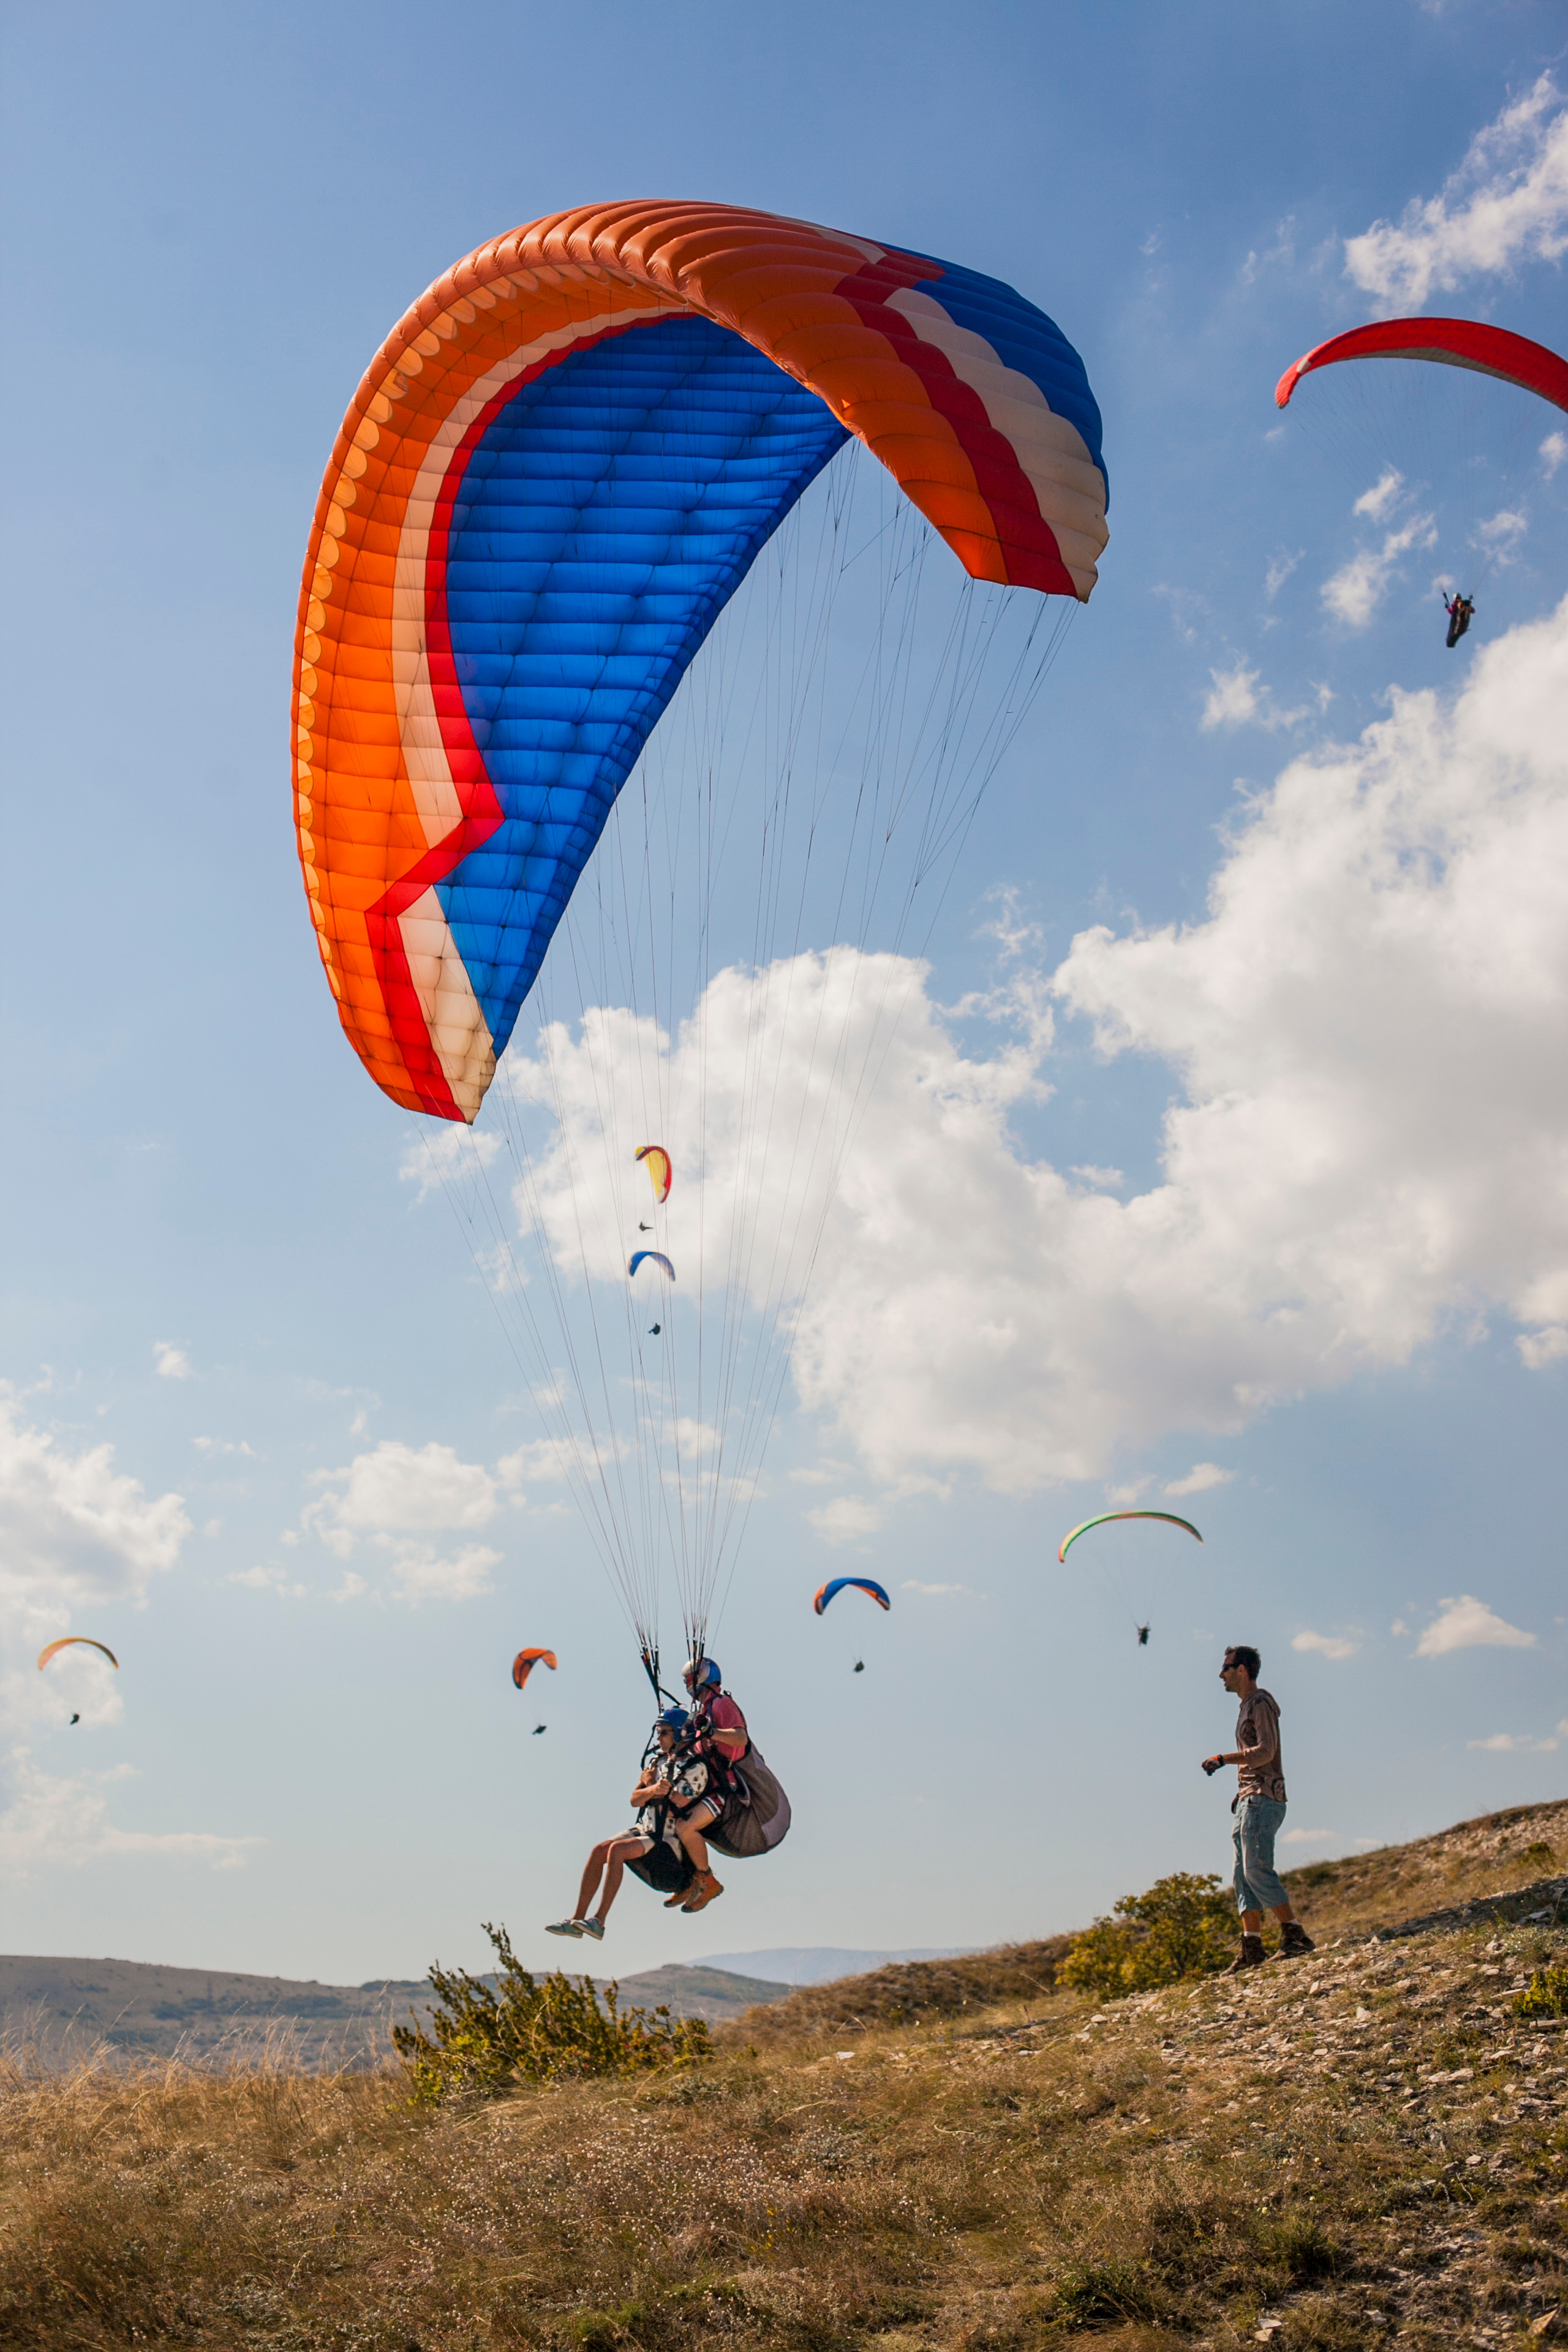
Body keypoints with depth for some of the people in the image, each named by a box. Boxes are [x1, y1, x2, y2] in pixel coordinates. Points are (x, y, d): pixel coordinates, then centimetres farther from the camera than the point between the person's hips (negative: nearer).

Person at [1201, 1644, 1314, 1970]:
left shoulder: (1262, 1702, -8)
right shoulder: (1247, 1706, 21)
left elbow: (1265, 1751, -19)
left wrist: (1223, 1759, -19)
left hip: (1263, 1799, -10)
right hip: (1250, 1800, 10)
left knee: (1257, 1869, -15)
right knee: (1244, 1875, 6)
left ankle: (1295, 1935, -13)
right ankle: (1251, 1948, 6)